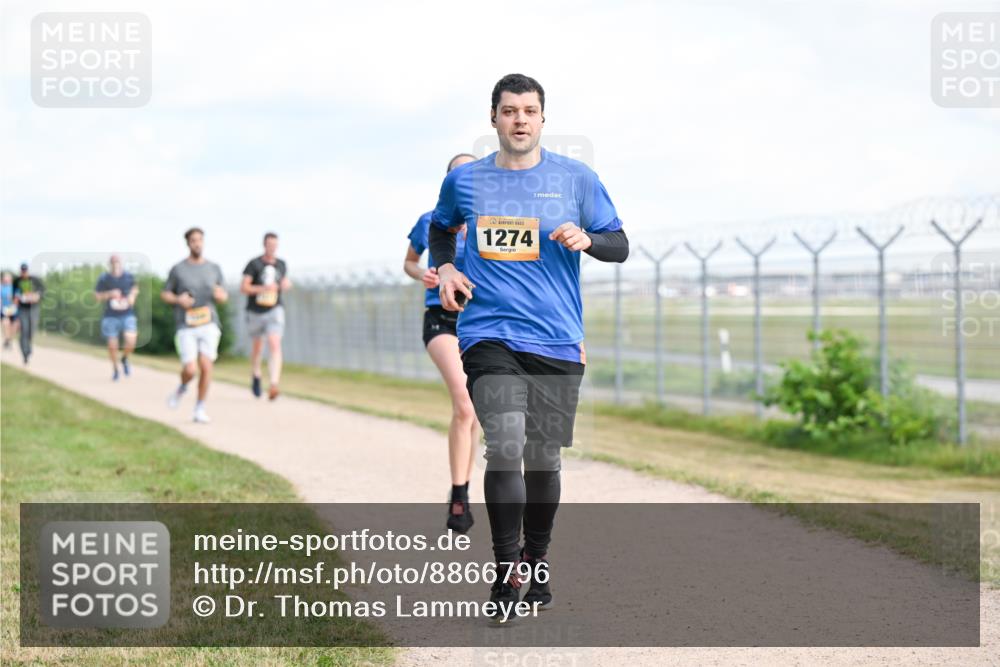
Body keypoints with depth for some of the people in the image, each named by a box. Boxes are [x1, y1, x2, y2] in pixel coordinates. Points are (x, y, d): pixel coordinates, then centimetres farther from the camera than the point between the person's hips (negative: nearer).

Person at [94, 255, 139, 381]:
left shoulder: (128, 276, -1)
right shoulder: (103, 278, -7)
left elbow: (135, 288, 19)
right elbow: (97, 295, 0)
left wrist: (132, 296, -1)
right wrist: (110, 294, -17)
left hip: (127, 315, 0)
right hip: (111, 317, 0)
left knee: (131, 342, -18)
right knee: (112, 346, 3)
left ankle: (125, 359, 14)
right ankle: (115, 368, 31)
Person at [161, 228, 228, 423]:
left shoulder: (214, 268, 8)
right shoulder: (178, 269, 1)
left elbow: (224, 297, 16)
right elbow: (164, 294, 8)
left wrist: (221, 295, -9)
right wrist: (178, 300, -12)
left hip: (209, 325, 2)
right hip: (186, 327, -2)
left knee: (206, 367, -10)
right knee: (191, 370, -13)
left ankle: (200, 409, 5)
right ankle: (182, 387, 23)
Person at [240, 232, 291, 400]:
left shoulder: (281, 264, 5)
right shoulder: (254, 264, -8)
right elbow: (243, 287, -13)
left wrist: (287, 284, -1)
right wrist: (263, 288, -26)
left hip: (275, 310, 1)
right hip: (256, 311, -1)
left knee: (275, 344, -19)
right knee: (258, 346, 17)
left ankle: (273, 386, -30)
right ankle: (256, 376, 46)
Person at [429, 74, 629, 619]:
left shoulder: (576, 179, 4)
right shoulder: (464, 181, 7)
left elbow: (619, 246, 8)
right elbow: (439, 230, 27)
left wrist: (587, 239, -13)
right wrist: (445, 268, 7)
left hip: (557, 342, 1)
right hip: (489, 334, -1)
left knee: (543, 458, 8)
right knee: (505, 445, -19)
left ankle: (536, 564, 29)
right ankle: (506, 569, -10)